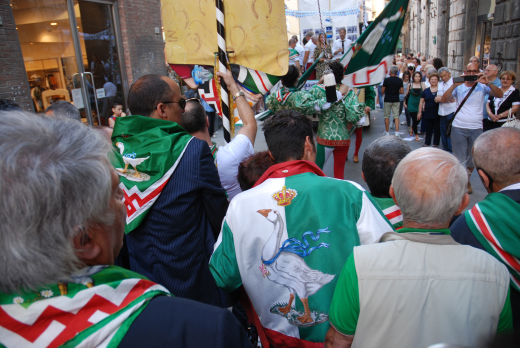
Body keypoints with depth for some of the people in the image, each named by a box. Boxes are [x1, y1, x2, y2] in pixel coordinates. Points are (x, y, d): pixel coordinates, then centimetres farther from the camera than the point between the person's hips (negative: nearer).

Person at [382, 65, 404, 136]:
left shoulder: (386, 80, -9)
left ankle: (387, 132, 11)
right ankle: (397, 132, -3)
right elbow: (402, 92, 0)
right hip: (396, 100, 2)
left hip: (388, 100, -2)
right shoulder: (400, 80, -1)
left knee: (387, 117, 7)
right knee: (396, 116, 4)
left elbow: (382, 91, -6)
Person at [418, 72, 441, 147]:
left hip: (437, 114, -1)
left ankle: (436, 144, 16)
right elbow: (421, 102, 10)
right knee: (428, 129, 7)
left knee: (437, 130, 5)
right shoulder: (426, 91, 9)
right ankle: (427, 143, 19)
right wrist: (419, 112, 6)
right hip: (428, 114, 1)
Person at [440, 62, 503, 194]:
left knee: (472, 160, 12)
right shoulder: (459, 87, 2)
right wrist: (454, 85, -23)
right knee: (459, 159, 0)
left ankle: (467, 180, 34)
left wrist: (488, 83, -24)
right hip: (459, 128, -1)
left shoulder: (482, 87, 3)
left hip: (476, 129, 1)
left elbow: (500, 95, -10)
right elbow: (443, 100, -11)